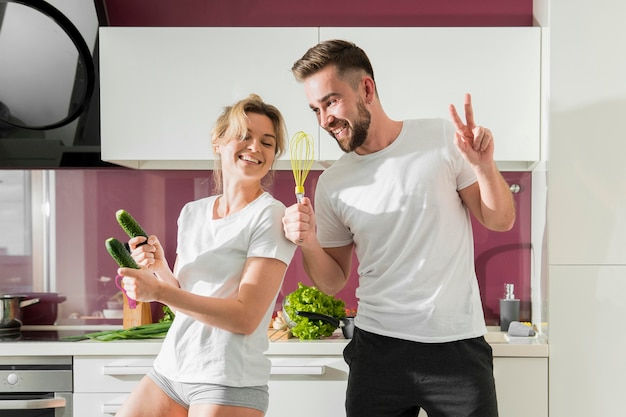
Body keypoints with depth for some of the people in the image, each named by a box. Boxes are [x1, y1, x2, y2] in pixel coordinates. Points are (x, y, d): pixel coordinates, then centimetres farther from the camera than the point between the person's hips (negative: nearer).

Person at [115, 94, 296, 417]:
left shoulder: (270, 217, -11)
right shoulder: (192, 212, 8)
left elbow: (245, 318, -17)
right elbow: (183, 299, 12)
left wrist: (159, 292, -20)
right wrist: (159, 268, -7)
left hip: (229, 382, -6)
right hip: (171, 368, 6)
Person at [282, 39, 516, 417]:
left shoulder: (443, 139, -3)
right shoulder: (332, 184, 4)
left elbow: (500, 221, 1)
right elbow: (334, 282, 10)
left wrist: (484, 166, -16)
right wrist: (308, 244, -9)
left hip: (457, 345, -2)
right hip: (377, 349, 2)